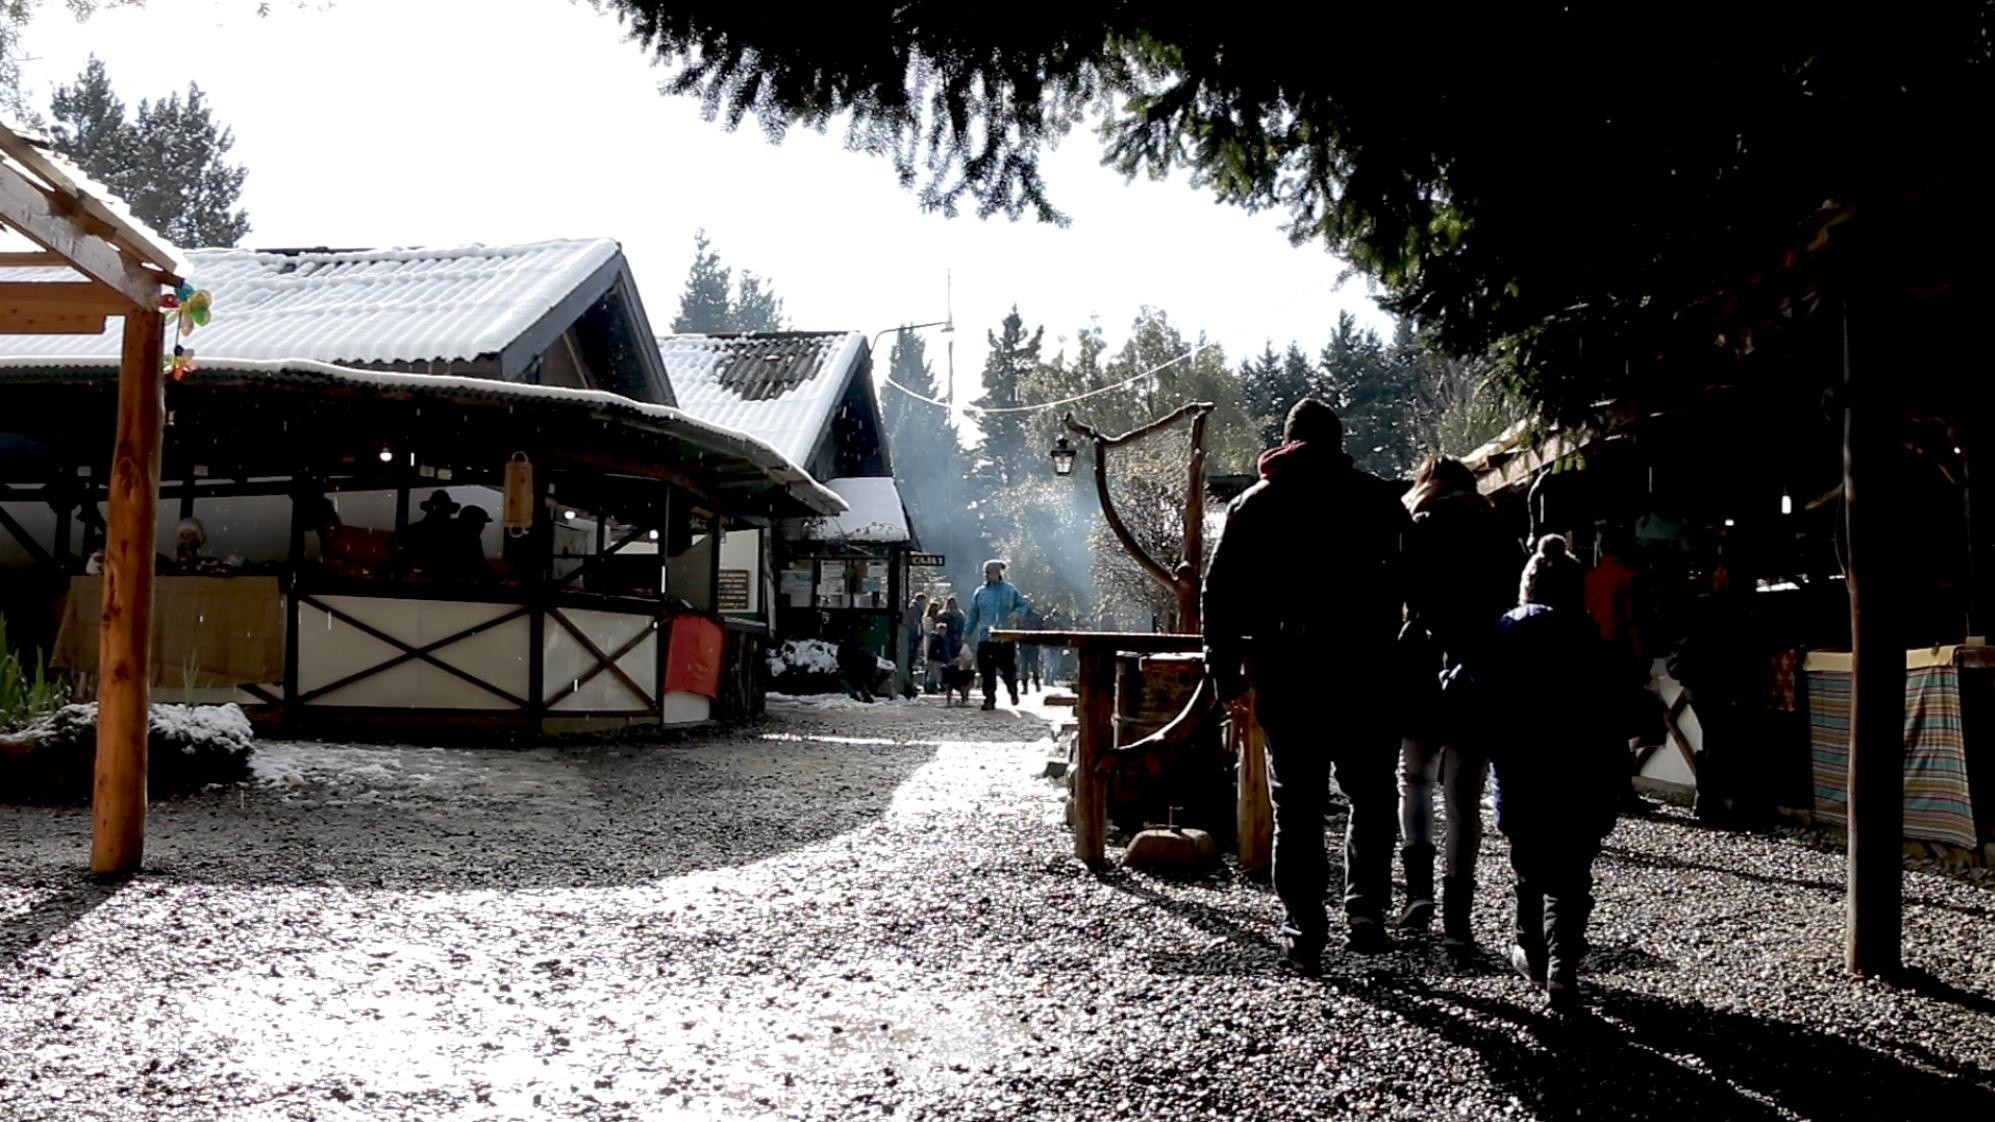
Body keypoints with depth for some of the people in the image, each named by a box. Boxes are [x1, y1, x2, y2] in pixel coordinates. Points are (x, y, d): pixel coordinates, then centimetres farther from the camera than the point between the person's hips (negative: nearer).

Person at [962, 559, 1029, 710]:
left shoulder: (1010, 590, 4)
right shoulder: (980, 592, 9)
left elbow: (1023, 605, 10)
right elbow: (973, 615, 12)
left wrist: (1016, 613, -11)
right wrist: (966, 633, 8)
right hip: (985, 639, 2)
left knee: (1008, 668, 0)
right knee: (987, 670, -1)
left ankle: (1013, 690, 28)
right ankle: (989, 699, 9)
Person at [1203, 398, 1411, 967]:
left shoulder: (1253, 504, 7)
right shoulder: (1378, 498, 3)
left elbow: (1220, 590, 4)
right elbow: (1406, 584, -3)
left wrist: (1224, 666, 8)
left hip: (1281, 674, 2)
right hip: (1362, 671, -1)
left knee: (1296, 806, 7)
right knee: (1371, 796, 13)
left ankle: (1304, 931, 7)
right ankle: (1364, 909, 0)